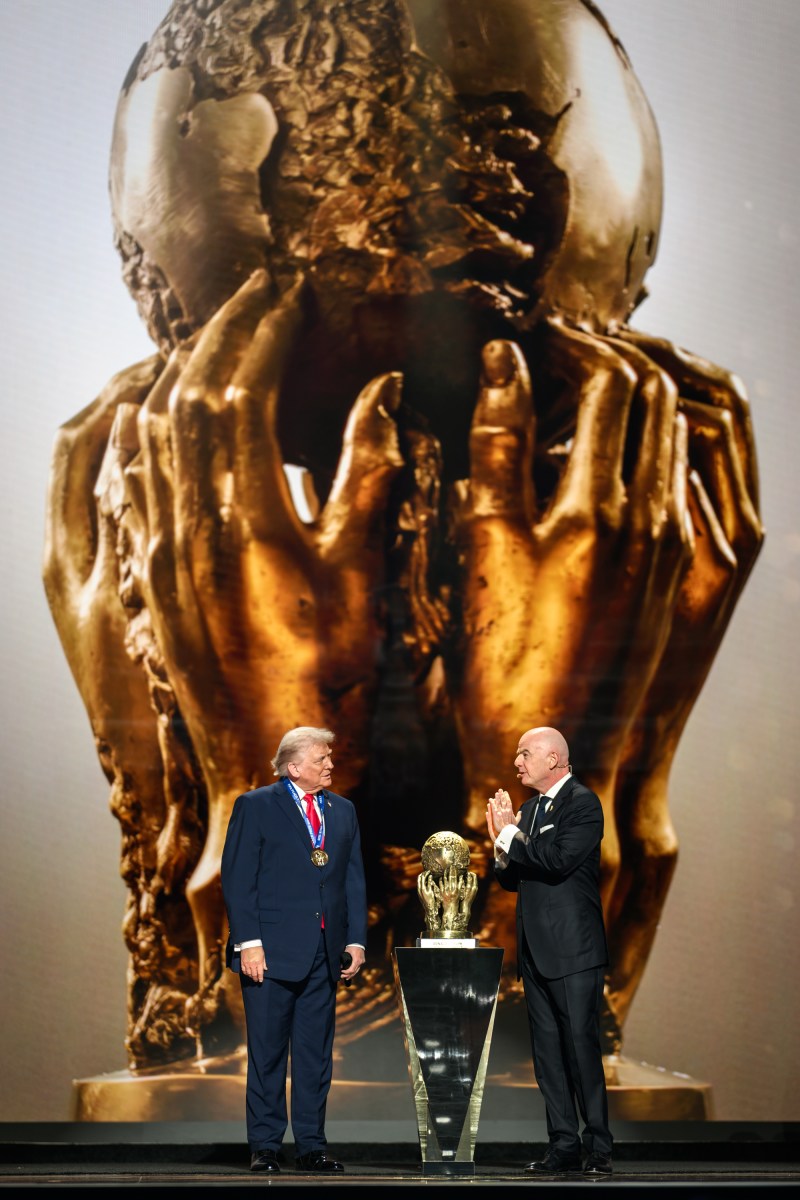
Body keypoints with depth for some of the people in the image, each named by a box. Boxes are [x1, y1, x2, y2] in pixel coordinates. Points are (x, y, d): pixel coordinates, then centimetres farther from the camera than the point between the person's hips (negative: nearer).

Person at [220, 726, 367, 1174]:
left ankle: (312, 1144, 15)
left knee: (317, 1053, 7)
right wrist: (249, 942, -13)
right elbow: (238, 880, -5)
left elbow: (354, 881, 14)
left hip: (324, 952, 4)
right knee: (267, 1052, 1)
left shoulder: (343, 811, 14)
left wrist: (356, 940, 5)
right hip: (271, 950, -4)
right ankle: (265, 1146, 9)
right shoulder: (255, 806, -1)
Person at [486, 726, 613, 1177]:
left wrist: (510, 834, -13)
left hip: (573, 951, -8)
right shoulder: (528, 809, 15)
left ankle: (599, 1147, 1)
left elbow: (559, 861, -21)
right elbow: (511, 880, 16)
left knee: (582, 1046, -6)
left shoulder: (583, 803, -8)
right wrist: (502, 843, -3)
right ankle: (564, 1146, 13)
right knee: (548, 1051, 8)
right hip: (535, 950, 8)